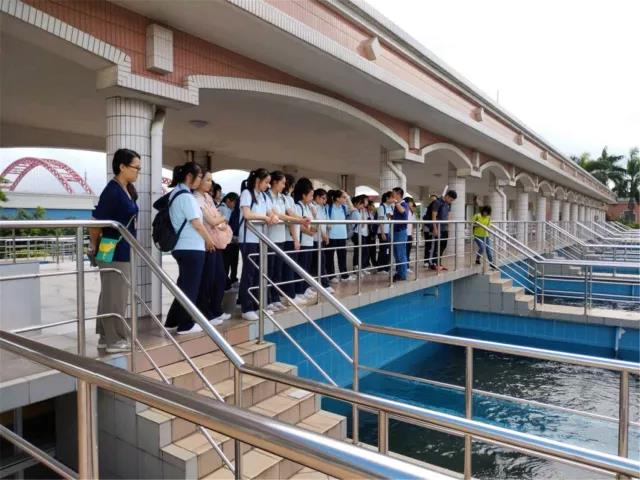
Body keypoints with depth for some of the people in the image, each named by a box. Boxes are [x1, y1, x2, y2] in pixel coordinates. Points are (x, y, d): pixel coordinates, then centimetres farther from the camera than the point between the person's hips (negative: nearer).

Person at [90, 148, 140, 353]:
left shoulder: (128, 189, 10)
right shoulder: (112, 190, -18)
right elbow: (96, 221, -17)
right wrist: (94, 247, -5)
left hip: (123, 251, 9)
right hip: (113, 252, -9)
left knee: (110, 295, 16)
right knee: (115, 296, 0)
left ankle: (106, 336, 26)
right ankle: (114, 340, 11)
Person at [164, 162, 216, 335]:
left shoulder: (175, 193, 14)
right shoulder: (186, 195, -15)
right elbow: (196, 223, -16)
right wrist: (209, 240, -2)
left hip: (182, 246, 9)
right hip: (191, 247, -9)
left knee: (183, 284, 17)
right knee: (190, 286, 0)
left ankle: (173, 321, 24)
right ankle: (186, 324, 8)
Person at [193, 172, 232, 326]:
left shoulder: (208, 197, 14)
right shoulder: (196, 199, -14)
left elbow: (217, 218, 16)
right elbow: (212, 221, -15)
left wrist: (221, 222, -4)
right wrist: (223, 219, 3)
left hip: (216, 243, 9)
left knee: (221, 278, 14)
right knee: (207, 280, 0)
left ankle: (216, 310, 27)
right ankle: (205, 315, 12)